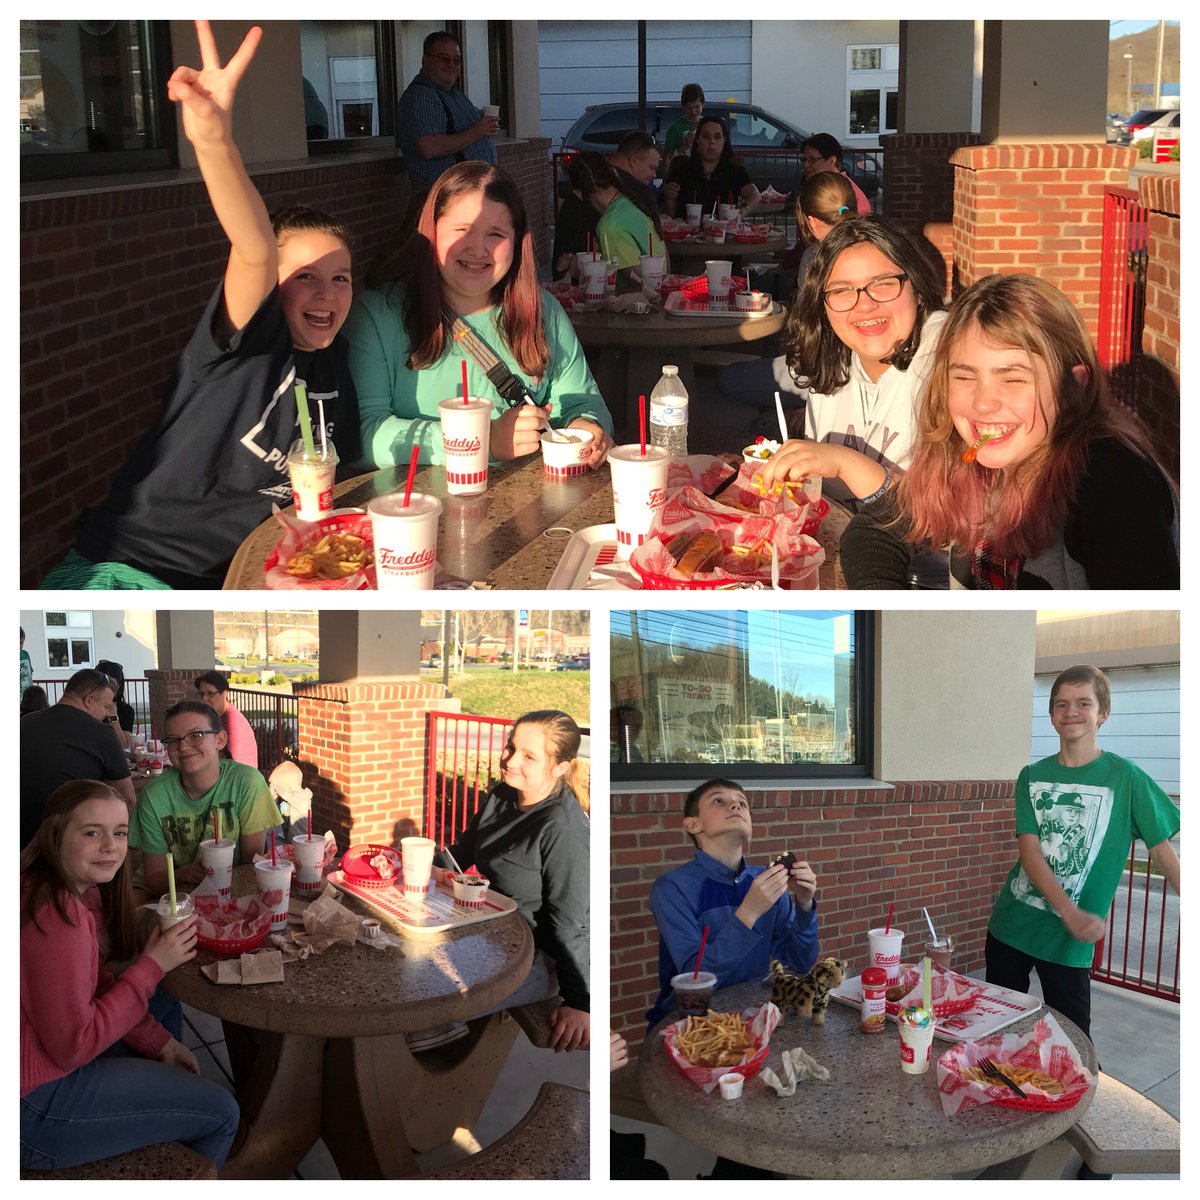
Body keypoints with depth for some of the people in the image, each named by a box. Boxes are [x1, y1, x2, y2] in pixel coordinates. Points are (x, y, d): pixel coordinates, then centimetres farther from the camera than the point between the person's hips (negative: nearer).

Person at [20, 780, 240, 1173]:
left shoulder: (83, 891, 4)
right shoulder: (58, 917, -28)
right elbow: (73, 1045, -24)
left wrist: (158, 1042, 3)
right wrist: (152, 964, -20)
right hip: (35, 1107, -10)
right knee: (220, 1114, -3)